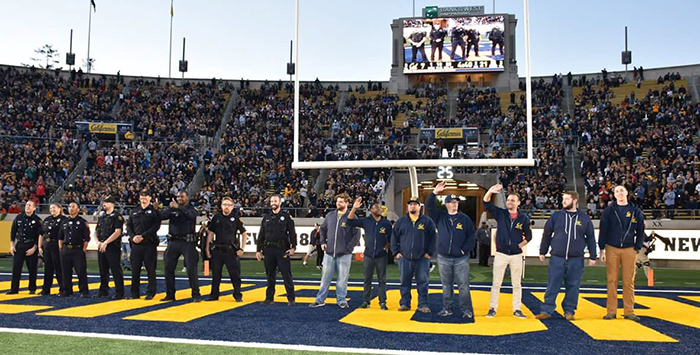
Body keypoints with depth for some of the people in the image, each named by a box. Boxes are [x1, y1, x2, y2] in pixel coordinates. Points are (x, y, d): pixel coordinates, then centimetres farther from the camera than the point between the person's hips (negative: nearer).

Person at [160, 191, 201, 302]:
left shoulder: (191, 209, 2)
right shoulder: (172, 209, 13)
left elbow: (191, 215, -21)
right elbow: (161, 216, -2)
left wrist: (178, 207, -35)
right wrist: (169, 208, -21)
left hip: (188, 242, -4)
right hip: (173, 242, 4)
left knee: (191, 268, -6)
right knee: (168, 268, 4)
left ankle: (196, 294, -1)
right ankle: (170, 295, 15)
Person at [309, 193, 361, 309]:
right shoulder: (330, 215, 8)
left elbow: (356, 235, -6)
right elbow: (323, 229, 19)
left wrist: (348, 247, -11)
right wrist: (323, 242, 7)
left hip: (344, 254, -3)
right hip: (329, 253, 4)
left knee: (342, 279, 3)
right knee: (325, 277, 8)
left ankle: (341, 300, 16)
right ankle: (320, 300, 17)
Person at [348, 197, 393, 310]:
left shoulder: (386, 223, 3)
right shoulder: (366, 221, 2)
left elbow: (391, 238, 10)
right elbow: (350, 221, -6)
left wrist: (387, 247, -3)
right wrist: (354, 208, -16)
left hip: (381, 256, 0)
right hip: (368, 255, 1)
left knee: (382, 280, 2)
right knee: (367, 279, 7)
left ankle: (383, 302, 7)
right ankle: (366, 301, 15)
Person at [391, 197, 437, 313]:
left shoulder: (427, 221, 3)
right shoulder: (401, 221, 9)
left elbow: (433, 237, 2)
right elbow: (394, 237, 12)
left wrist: (430, 253, -4)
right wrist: (396, 252, 4)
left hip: (422, 259, -2)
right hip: (404, 258, 2)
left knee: (422, 282, 1)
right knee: (405, 282, 7)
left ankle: (423, 305, 9)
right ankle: (404, 304, 16)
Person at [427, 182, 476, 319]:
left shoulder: (465, 219, 3)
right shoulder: (440, 217, 6)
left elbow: (472, 236, 4)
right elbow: (429, 205, -3)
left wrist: (465, 249, -7)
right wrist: (435, 192, -13)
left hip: (461, 259, -2)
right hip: (443, 258, 2)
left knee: (463, 285, -2)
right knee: (446, 285, 10)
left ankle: (466, 310, 5)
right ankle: (447, 308, 18)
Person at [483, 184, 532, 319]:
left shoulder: (523, 218, 1)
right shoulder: (500, 213, 1)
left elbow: (528, 235, 9)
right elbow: (486, 203, -10)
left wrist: (521, 244, -4)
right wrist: (490, 191, -27)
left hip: (516, 255, 1)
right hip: (501, 254, 0)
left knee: (516, 284, 7)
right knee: (496, 283, 2)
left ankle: (517, 310, 16)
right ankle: (492, 309, 8)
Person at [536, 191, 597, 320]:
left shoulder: (584, 218, 5)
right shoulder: (556, 216, 4)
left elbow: (591, 238, 9)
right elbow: (547, 234, 9)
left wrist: (593, 256, 8)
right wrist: (542, 252, 9)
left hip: (576, 260, 0)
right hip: (557, 258, 0)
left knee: (573, 286, 7)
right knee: (552, 286, 0)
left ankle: (569, 311, 18)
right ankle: (546, 310, 5)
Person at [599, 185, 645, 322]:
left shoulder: (636, 211, 8)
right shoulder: (608, 211, 4)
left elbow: (640, 232, 11)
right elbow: (603, 231, 4)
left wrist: (637, 248, 3)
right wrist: (602, 249, -1)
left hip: (629, 250, 1)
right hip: (612, 249, -1)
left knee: (629, 281, 1)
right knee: (612, 280, 0)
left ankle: (629, 312, 8)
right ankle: (611, 311, 4)